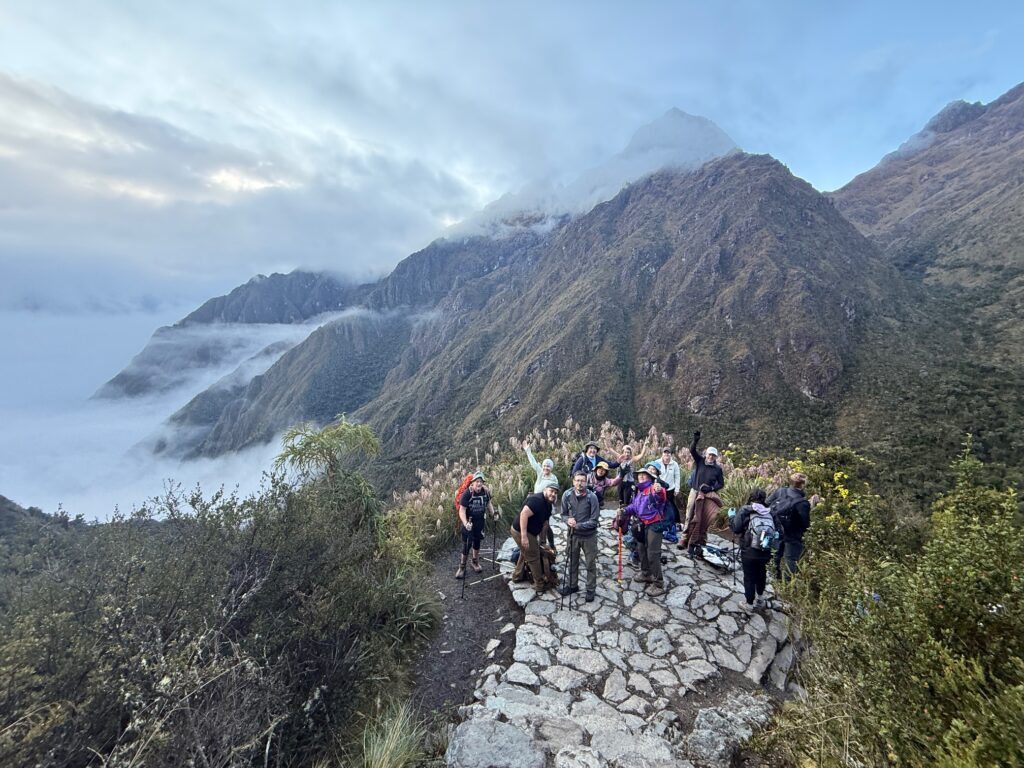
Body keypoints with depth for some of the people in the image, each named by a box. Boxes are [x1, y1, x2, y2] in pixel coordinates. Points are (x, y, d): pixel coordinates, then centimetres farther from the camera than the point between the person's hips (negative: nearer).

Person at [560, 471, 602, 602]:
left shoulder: (592, 497, -20)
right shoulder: (567, 495, -11)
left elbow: (594, 520, -17)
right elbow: (564, 514, 1)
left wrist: (578, 525, -25)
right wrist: (568, 520, -21)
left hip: (589, 536, -3)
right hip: (573, 534, 3)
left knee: (591, 564, 11)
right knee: (572, 561, 19)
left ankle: (591, 589, 29)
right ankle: (572, 585, 39)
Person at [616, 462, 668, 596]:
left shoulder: (654, 488, -18)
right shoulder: (639, 490, 10)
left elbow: (660, 498, -41)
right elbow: (634, 506, 22)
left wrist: (659, 492, -63)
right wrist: (624, 511, 9)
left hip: (654, 524, -9)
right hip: (643, 524, 9)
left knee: (653, 554, -6)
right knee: (641, 549, 21)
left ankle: (658, 584, 5)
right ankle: (646, 574, 41)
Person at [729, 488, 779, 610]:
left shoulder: (745, 510, -11)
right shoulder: (770, 513, 0)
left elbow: (736, 528, -13)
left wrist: (731, 516, 2)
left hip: (749, 552, -4)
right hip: (765, 552, 4)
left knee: (749, 577, 9)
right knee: (761, 574, 24)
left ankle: (749, 603, 19)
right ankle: (760, 599, 39)